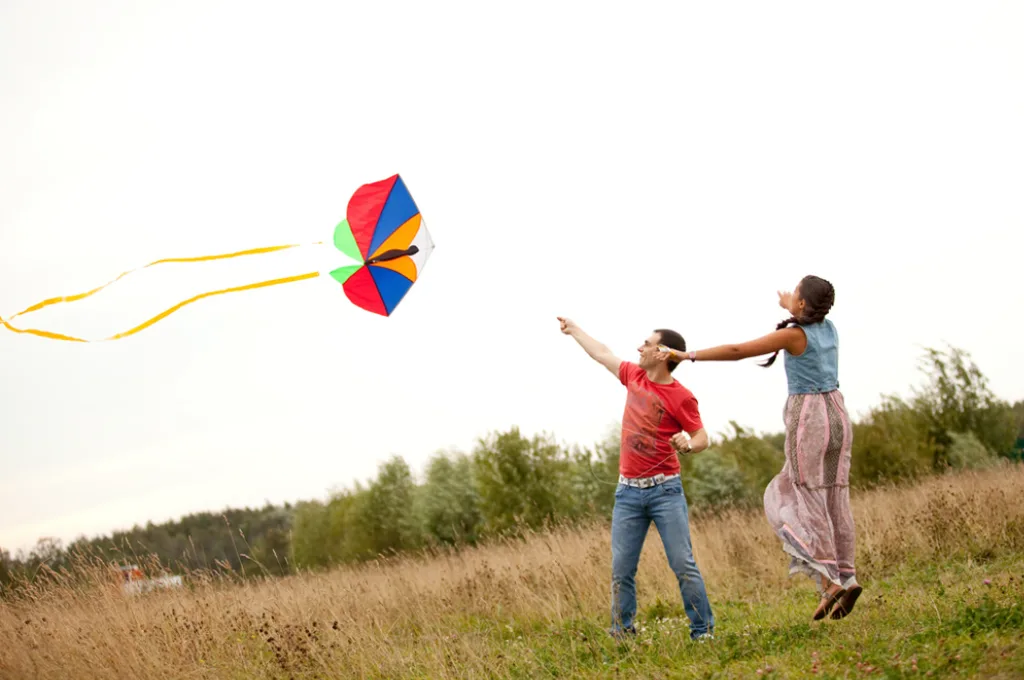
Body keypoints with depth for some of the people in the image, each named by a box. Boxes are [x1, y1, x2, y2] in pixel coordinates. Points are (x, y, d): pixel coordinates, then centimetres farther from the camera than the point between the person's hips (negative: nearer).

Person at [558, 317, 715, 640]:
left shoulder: (681, 397, -9)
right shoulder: (634, 376, 8)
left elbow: (702, 437, -5)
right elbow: (602, 354, 25)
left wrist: (688, 444, -28)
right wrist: (574, 330, 38)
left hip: (665, 489, -5)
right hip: (628, 492, 5)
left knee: (683, 565, -8)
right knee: (621, 570, 3)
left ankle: (703, 631, -2)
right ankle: (622, 633, 9)